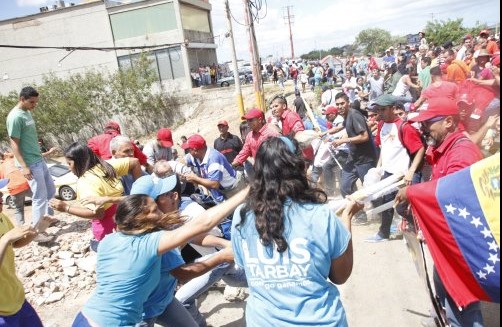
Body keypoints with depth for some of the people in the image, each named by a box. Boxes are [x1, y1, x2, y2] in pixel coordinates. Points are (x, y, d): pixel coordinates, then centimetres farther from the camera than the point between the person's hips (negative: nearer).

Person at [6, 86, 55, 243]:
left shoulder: (27, 112, 9)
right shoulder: (15, 117, -18)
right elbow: (14, 144, -19)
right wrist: (24, 166, -22)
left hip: (39, 159, 9)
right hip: (30, 163, -9)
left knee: (51, 190, 18)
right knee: (40, 196, -5)